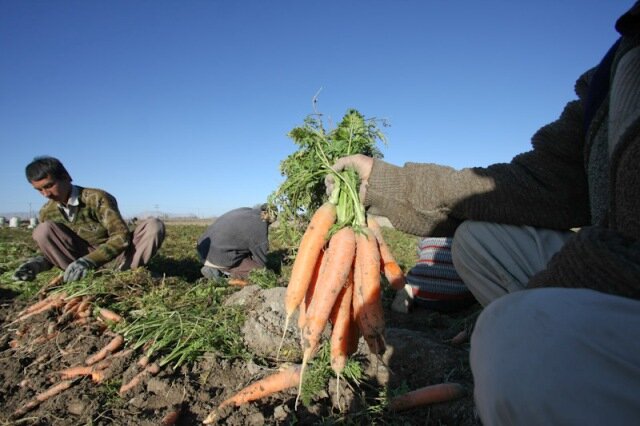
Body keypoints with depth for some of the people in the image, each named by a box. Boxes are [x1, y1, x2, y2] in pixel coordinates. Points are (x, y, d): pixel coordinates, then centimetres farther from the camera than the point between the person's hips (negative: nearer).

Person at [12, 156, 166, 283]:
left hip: (115, 258, -3)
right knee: (43, 230, -19)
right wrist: (38, 262, -18)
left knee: (154, 226, -27)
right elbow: (51, 247, 7)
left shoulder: (97, 198, -18)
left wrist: (88, 261, -40)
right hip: (83, 260, 4)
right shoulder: (47, 213, -2)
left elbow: (121, 236, -28)